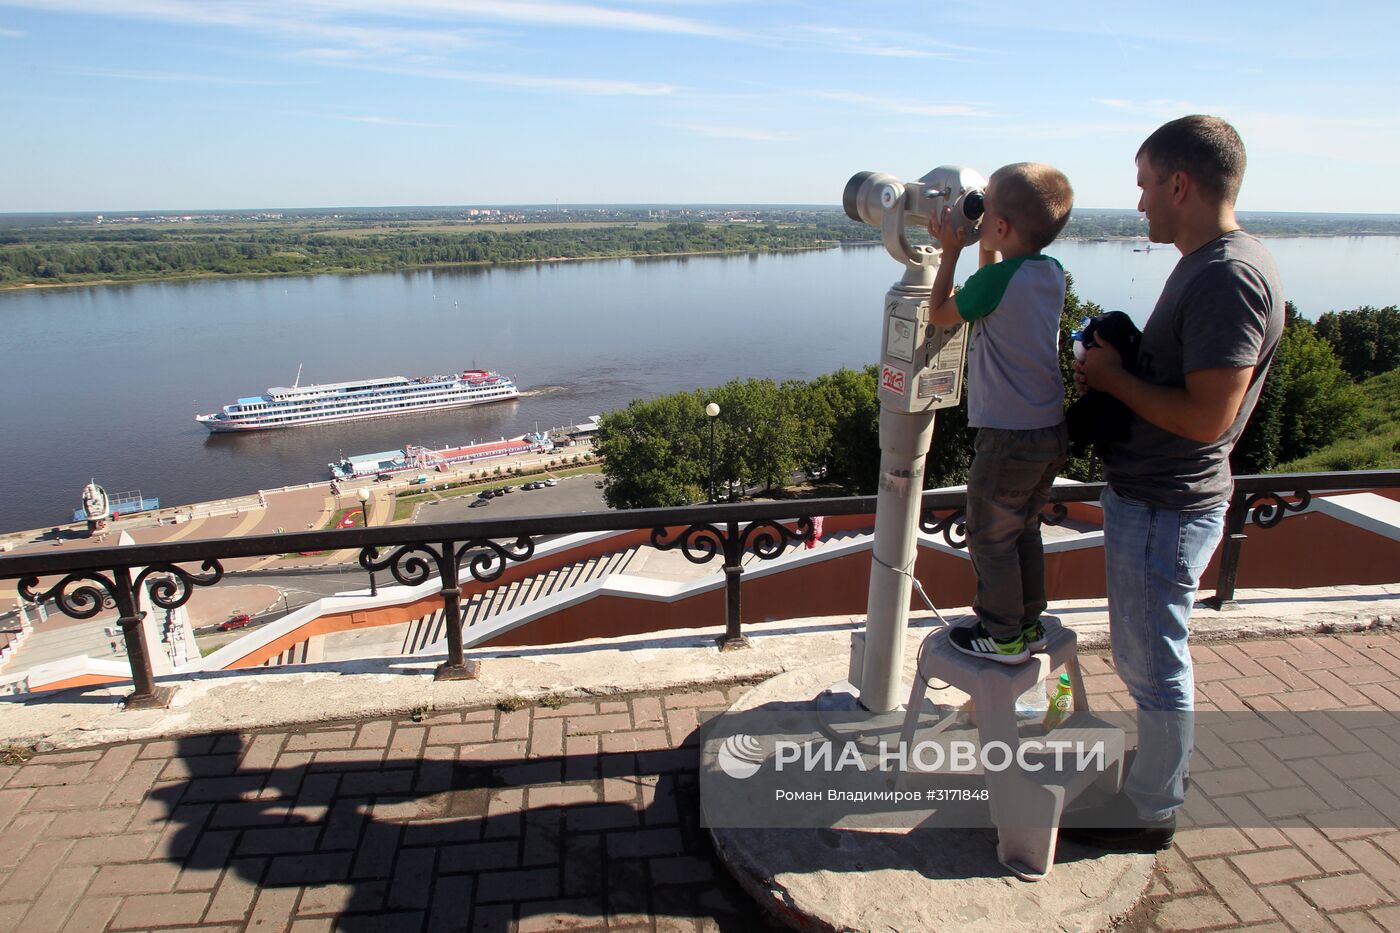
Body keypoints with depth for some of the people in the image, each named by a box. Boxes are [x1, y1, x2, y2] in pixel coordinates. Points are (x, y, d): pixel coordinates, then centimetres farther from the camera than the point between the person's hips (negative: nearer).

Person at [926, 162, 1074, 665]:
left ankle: (1004, 637, 19)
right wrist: (985, 248, 14)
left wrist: (950, 252, 2)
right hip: (1051, 431, 8)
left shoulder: (999, 278, -19)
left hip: (1008, 438, -8)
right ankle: (1029, 625, 33)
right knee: (1023, 530, 21)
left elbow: (940, 313, -4)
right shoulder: (1052, 272, 5)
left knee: (990, 538, 7)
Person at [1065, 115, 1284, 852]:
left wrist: (1116, 379, -15)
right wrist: (1114, 368, 3)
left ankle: (1151, 812, 24)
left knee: (1155, 662, 5)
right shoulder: (1208, 263, 11)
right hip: (1148, 494, 10)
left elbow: (1207, 417, -26)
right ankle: (1161, 764, 43)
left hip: (1165, 508, -10)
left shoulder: (1228, 277, -22)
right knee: (1142, 651, 24)